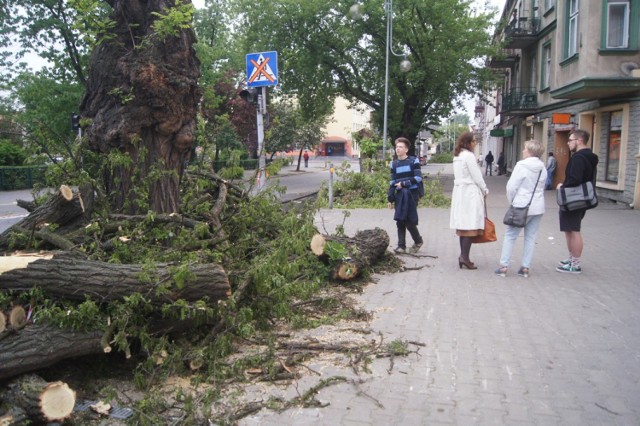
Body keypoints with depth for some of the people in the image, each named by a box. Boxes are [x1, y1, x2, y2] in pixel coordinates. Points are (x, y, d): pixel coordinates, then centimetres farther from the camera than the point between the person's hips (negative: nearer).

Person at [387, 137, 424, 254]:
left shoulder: (413, 161, -3)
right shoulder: (394, 164, 11)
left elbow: (418, 178, -9)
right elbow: (392, 182, 12)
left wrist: (404, 184, -14)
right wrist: (390, 198, 8)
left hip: (411, 194, -4)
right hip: (399, 195, 4)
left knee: (409, 221, -5)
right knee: (400, 221, 1)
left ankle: (418, 241, 18)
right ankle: (401, 246, 7)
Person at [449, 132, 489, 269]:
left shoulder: (457, 156, 14)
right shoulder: (469, 155, -12)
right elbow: (476, 176, -12)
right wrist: (485, 190, 3)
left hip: (459, 191, 9)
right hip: (470, 192, -9)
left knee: (463, 225, 9)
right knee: (471, 225, -8)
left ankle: (463, 255, 11)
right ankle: (465, 257, -10)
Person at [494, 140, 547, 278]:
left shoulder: (521, 165, -12)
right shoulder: (543, 168, 4)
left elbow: (512, 186, -13)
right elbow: (542, 187, 8)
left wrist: (511, 201, 2)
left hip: (522, 206, -5)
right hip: (538, 207, 5)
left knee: (510, 235, 4)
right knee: (531, 238, 9)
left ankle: (503, 266, 3)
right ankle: (525, 268, 12)